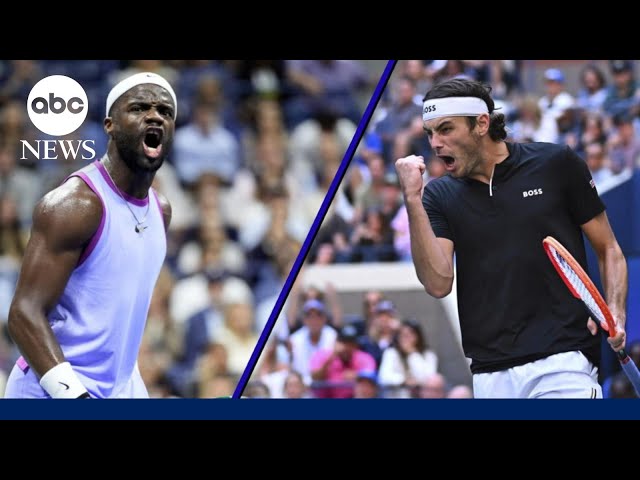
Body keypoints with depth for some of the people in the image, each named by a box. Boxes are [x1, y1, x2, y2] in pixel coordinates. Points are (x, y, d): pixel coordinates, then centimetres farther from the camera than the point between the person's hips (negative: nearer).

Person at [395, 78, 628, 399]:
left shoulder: (555, 164, 2)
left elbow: (608, 250, 8)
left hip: (563, 362, -3)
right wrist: (413, 200, -11)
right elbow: (438, 284, -5)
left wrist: (615, 312, -9)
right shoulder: (439, 195, 8)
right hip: (490, 376, 3)